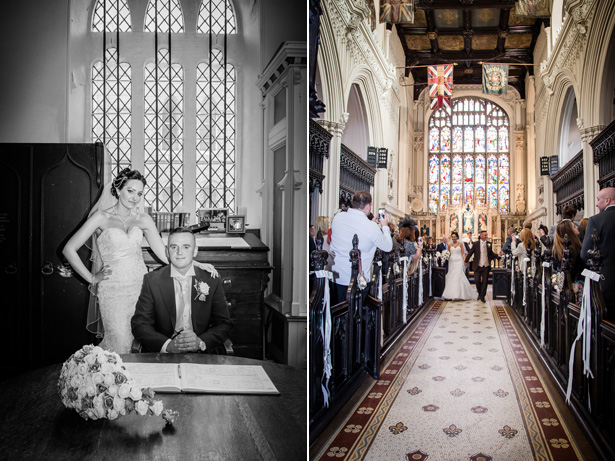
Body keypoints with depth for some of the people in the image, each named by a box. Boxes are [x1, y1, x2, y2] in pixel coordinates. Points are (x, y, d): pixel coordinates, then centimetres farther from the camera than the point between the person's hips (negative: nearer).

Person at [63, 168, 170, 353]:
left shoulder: (143, 219, 6)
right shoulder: (101, 218, -3)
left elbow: (163, 252, 7)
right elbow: (69, 249, -2)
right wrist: (91, 278, -2)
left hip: (140, 287, 3)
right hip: (112, 289, -3)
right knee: (119, 342, -6)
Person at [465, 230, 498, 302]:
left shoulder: (489, 244, 5)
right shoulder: (475, 244, -2)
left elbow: (491, 254, 11)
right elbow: (470, 253, 1)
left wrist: (498, 255, -6)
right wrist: (466, 261, -1)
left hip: (486, 266, 2)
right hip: (478, 266, -2)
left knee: (485, 281, 2)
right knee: (477, 280, 0)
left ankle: (482, 296, 13)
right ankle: (480, 293, 25)